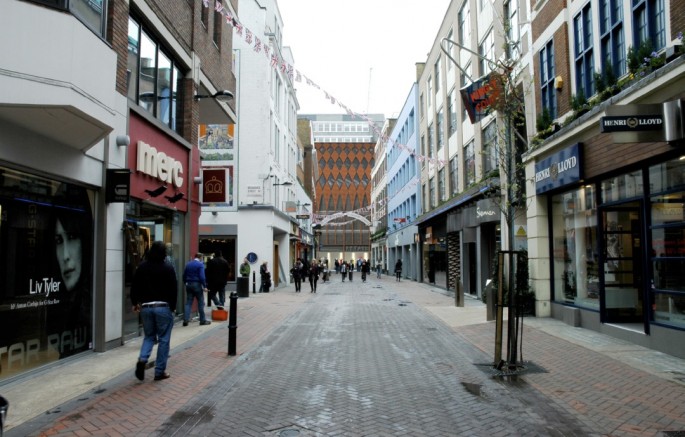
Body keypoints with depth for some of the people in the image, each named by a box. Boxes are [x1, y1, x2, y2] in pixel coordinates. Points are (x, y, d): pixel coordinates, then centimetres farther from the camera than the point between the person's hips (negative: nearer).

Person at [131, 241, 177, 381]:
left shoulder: (142, 267, 5)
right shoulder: (168, 268, -7)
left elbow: (134, 286, 8)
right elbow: (173, 289, -7)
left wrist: (135, 303, 19)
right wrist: (173, 306, 4)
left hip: (145, 306, 4)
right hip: (163, 307, -4)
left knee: (149, 336, 19)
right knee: (163, 339, 5)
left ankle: (142, 359, -6)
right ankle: (160, 371, 6)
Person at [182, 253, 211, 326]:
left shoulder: (188, 264, 10)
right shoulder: (200, 264, -9)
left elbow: (184, 275, 12)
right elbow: (202, 277, -17)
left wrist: (186, 283, 19)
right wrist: (204, 286, -12)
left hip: (189, 284, 6)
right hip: (197, 284, -5)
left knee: (188, 303, 6)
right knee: (200, 303, 3)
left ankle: (185, 320, 0)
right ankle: (203, 320, 7)